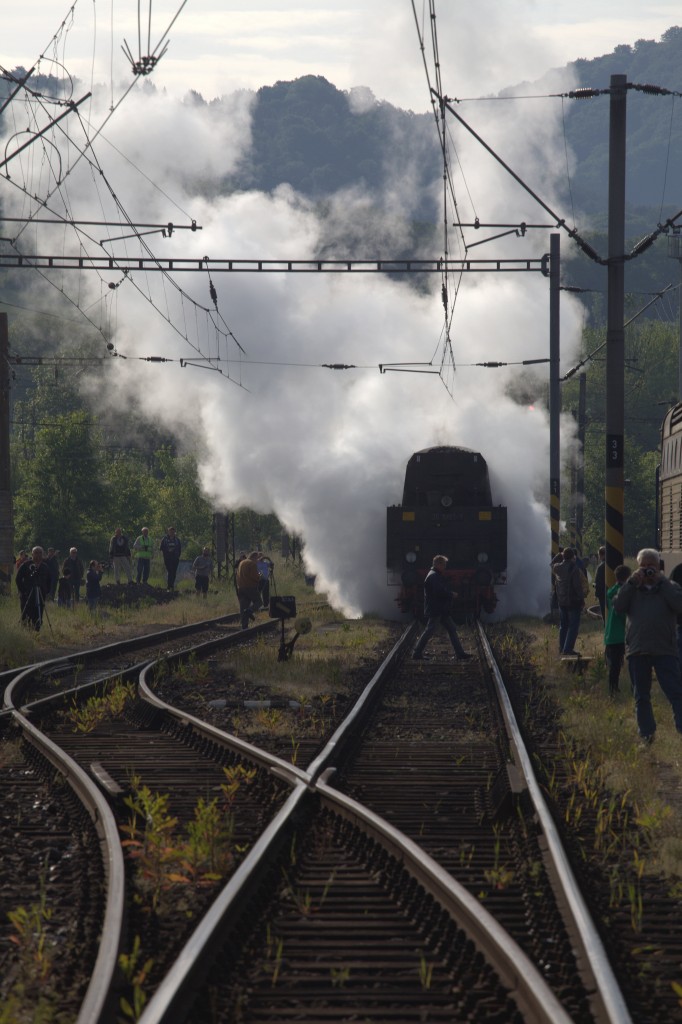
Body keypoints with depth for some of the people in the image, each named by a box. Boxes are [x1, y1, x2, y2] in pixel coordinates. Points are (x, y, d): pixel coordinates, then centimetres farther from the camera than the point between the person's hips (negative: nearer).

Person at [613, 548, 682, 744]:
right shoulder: (632, 589, 12)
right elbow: (618, 606, -6)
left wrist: (663, 582, -10)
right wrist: (632, 582, -11)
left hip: (665, 649, -2)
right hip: (637, 651, 2)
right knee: (641, 697, 9)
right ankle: (647, 734, 18)